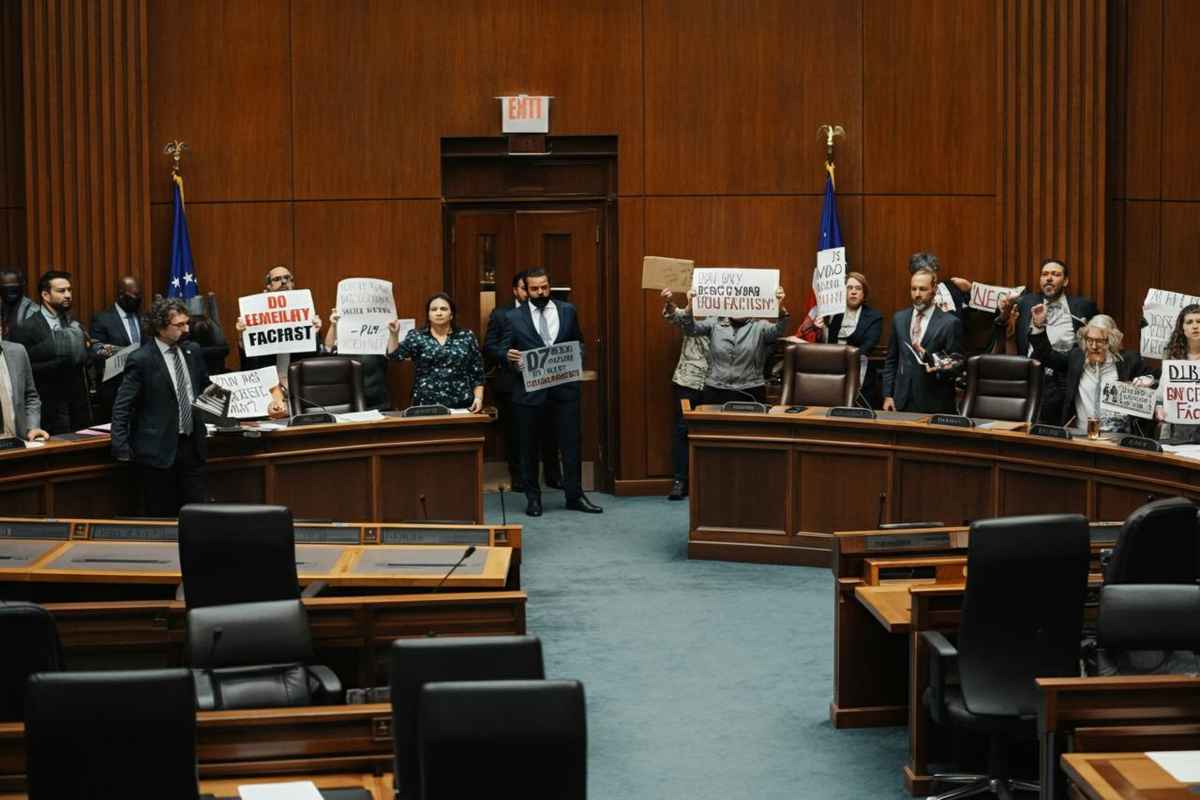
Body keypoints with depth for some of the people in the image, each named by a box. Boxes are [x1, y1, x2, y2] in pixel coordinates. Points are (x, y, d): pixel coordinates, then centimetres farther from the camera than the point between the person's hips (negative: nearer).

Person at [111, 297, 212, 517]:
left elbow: (204, 389, 23)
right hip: (158, 449, -5)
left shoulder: (193, 352, 8)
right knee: (162, 517, 1)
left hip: (192, 446, 5)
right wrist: (122, 449, -18)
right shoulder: (141, 360, -10)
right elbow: (121, 408, -10)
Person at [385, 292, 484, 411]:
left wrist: (478, 398, -3)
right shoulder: (417, 336, 7)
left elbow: (477, 373, 6)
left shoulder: (466, 337, 7)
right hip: (426, 405, 0)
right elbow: (395, 355, -5)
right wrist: (394, 334, -19)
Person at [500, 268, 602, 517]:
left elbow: (578, 341, 15)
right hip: (530, 391, -1)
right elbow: (503, 350, 3)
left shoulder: (568, 311, 7)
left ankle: (574, 496, 12)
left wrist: (577, 355, -6)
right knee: (529, 447, 7)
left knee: (571, 443, 2)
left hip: (564, 387, 1)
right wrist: (509, 356, -19)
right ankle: (533, 497, 18)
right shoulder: (513, 317, 1)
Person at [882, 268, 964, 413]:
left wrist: (938, 369, -23)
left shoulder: (950, 323, -5)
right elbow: (891, 361, 13)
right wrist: (888, 395, 7)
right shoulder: (899, 318, 10)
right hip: (902, 402, 4)